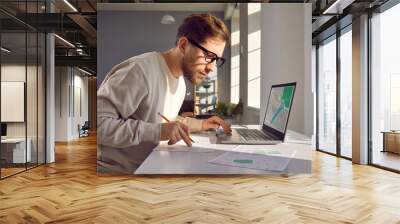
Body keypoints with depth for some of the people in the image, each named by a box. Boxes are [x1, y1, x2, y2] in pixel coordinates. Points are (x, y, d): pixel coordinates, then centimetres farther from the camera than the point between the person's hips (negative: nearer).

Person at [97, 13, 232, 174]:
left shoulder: (179, 83, 7)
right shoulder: (140, 71, -23)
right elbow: (98, 122, -27)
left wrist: (199, 124, 8)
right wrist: (157, 131, -31)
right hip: (114, 169, -7)